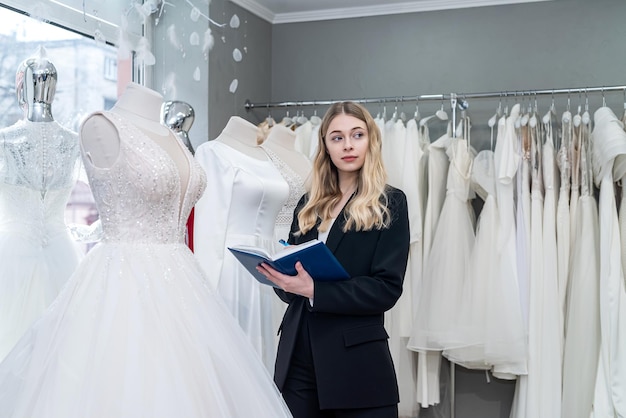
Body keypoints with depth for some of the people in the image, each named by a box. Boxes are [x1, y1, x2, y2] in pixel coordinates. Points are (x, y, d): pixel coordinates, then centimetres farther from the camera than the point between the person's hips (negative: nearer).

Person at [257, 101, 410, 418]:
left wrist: (315, 290, -21)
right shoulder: (308, 204, 12)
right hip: (298, 355, 5)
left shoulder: (390, 203, -3)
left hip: (357, 360, -4)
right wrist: (278, 274, -7)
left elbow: (387, 288, -12)